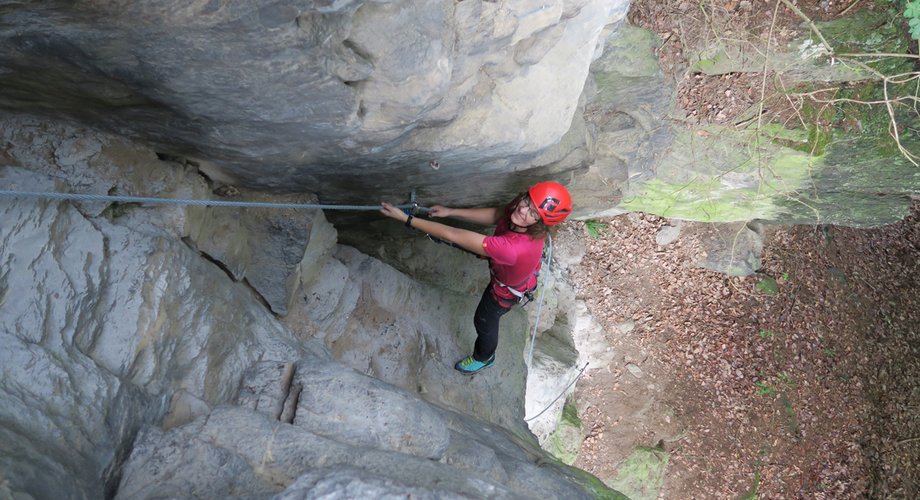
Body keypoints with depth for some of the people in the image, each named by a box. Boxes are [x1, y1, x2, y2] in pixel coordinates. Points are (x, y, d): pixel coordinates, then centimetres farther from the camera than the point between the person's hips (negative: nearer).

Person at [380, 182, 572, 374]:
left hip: (507, 290, -5)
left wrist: (405, 219, -44)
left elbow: (453, 236, -49)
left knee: (484, 322, 24)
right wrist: (450, 212, -15)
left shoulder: (513, 248, -53)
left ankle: (483, 358, 56)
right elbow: (495, 215, -10)